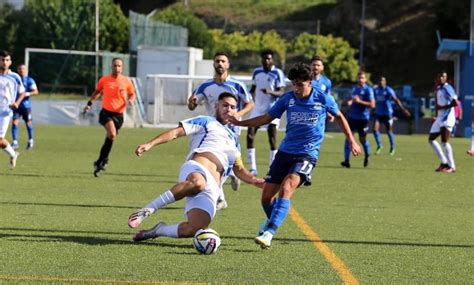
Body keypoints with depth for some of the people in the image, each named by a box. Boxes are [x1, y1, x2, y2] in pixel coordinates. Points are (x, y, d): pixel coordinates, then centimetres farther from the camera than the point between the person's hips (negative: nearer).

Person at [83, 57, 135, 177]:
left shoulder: (126, 81, 2)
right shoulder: (104, 80, 1)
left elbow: (132, 94, 16)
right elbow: (97, 92, 18)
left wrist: (131, 100, -6)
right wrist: (89, 104, 11)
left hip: (118, 115, 2)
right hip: (106, 112, -2)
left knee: (109, 139, 4)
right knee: (112, 134, -26)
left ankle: (99, 162, 22)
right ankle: (104, 160, -10)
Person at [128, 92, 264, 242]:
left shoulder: (233, 138, 37)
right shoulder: (206, 122, 19)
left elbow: (239, 169, 36)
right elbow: (176, 132, 8)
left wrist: (253, 180, 13)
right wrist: (150, 144, -8)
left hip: (211, 189, 5)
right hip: (195, 168, -5)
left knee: (194, 230, -19)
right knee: (198, 182, -46)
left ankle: (159, 230, 7)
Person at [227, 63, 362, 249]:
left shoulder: (323, 99, -5)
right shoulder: (287, 99, 1)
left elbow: (339, 117, 13)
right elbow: (268, 117, 11)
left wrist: (351, 141, 16)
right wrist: (239, 123, 2)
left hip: (307, 154, -4)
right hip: (285, 152, 4)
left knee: (286, 188, -27)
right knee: (267, 196, 3)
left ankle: (269, 233, -32)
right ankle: (272, 219, 37)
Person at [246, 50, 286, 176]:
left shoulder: (278, 73, -8)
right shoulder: (256, 72, 8)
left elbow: (281, 92, -14)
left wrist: (270, 92, -31)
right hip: (258, 108, 5)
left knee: (272, 139, -5)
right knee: (250, 135, -5)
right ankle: (253, 168, 0)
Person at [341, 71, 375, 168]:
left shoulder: (368, 90, -8)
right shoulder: (354, 88, 11)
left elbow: (372, 104, -14)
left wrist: (359, 101, -22)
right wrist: (350, 102, 4)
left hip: (363, 118, -5)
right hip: (352, 116, 5)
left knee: (362, 139, 8)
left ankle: (367, 157, 35)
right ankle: (346, 160, -10)